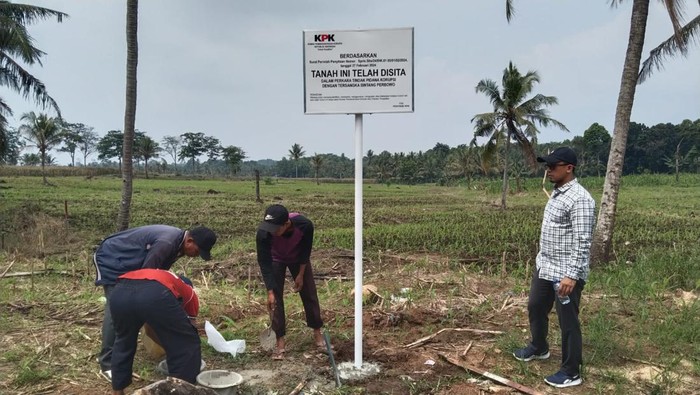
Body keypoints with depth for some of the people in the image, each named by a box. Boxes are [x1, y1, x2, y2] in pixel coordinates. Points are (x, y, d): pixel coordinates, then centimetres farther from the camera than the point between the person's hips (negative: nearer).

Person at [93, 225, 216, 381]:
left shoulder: (178, 242, -3)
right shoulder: (166, 243, -34)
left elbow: (158, 272, 8)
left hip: (126, 262, 10)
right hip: (111, 258, -10)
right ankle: (107, 365, -10)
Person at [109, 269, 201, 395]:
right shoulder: (189, 292, 35)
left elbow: (150, 331, 54)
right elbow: (187, 332, 39)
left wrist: (167, 345, 66)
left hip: (120, 291, 5)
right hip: (155, 294, -5)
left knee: (123, 342, 35)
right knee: (188, 344, 18)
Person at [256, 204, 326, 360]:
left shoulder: (304, 225, -39)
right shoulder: (263, 232, -40)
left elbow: (305, 251, -19)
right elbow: (264, 262, -30)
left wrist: (301, 274, -13)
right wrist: (270, 291, -31)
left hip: (298, 258, 1)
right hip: (276, 259, -1)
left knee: (309, 294, 3)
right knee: (276, 298, -6)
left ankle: (317, 334, 19)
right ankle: (280, 341, 5)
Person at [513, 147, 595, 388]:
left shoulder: (580, 199, -21)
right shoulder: (557, 193, 9)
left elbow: (583, 242, -24)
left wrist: (571, 275, -27)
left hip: (566, 273, -10)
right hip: (544, 267, 10)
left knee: (568, 322, 3)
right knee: (535, 308, 24)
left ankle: (571, 373, 19)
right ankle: (538, 348, 46)